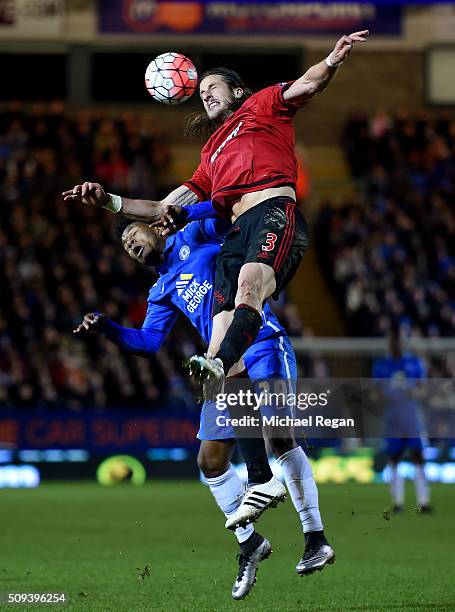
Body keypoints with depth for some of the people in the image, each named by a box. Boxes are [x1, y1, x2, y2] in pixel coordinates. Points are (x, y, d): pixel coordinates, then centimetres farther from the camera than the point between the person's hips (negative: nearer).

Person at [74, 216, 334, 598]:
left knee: (278, 434, -22)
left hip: (261, 343, -7)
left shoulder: (195, 237, 10)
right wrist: (106, 329, 0)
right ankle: (249, 543, 16)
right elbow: (149, 341, 12)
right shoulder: (163, 291, 23)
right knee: (211, 459, 1)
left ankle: (315, 538, -19)